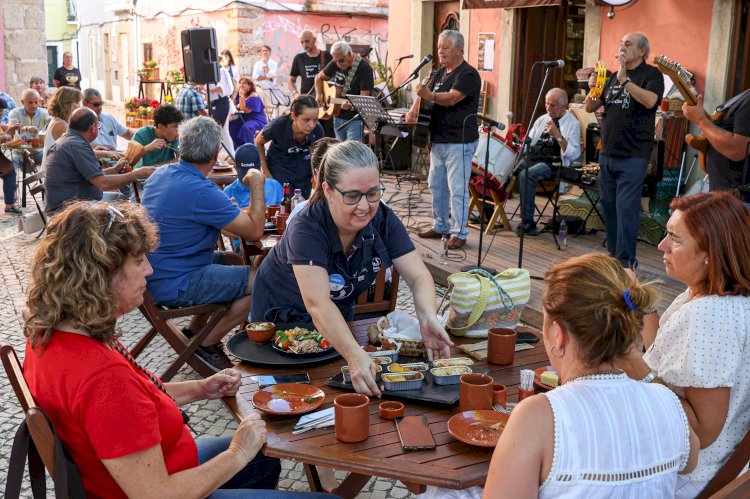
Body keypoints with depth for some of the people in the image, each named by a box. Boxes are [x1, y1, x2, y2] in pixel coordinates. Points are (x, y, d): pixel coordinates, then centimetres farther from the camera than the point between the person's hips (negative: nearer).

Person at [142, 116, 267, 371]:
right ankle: (206, 345, 3)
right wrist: (257, 185, -7)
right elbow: (254, 231, -19)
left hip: (153, 272, 10)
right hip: (174, 285, -10)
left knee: (234, 260, 24)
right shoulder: (201, 191, -24)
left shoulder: (160, 174, 5)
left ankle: (193, 332, 23)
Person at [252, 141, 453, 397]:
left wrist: (428, 318, -44)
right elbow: (317, 303, -46)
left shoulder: (383, 219, -19)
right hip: (284, 315, -4)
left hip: (340, 313, 4)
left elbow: (418, 277, -22)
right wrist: (354, 354, -60)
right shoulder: (306, 229, -35)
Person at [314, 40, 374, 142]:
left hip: (355, 119, -7)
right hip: (338, 117, 7)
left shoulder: (364, 68, -15)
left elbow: (364, 97, -20)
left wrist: (351, 104, -36)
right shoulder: (335, 64, 5)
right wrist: (319, 95, 5)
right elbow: (319, 78, 20)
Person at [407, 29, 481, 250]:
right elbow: (424, 94, 17)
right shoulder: (441, 72, 15)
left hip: (459, 142, -9)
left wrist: (430, 95, -42)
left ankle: (460, 233, 0)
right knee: (436, 185, 14)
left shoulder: (468, 74, -12)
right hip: (438, 140, 9)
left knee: (457, 189, -7)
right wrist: (414, 109, -4)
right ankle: (440, 226, 26)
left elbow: (452, 98, -25)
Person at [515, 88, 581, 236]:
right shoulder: (542, 119, 19)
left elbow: (574, 155, -10)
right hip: (531, 157, 6)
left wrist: (558, 136, -17)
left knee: (525, 175, -33)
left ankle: (528, 222, -26)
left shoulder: (572, 124, -1)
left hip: (552, 163, -6)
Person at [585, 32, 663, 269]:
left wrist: (624, 79, -23)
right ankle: (613, 252, 23)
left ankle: (626, 260, -3)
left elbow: (650, 100, -23)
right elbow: (590, 107, 15)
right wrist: (592, 89, -5)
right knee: (608, 205, 11)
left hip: (632, 156, -7)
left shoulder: (651, 74, -3)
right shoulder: (613, 76, 15)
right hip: (607, 153, 7)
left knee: (626, 208, -9)